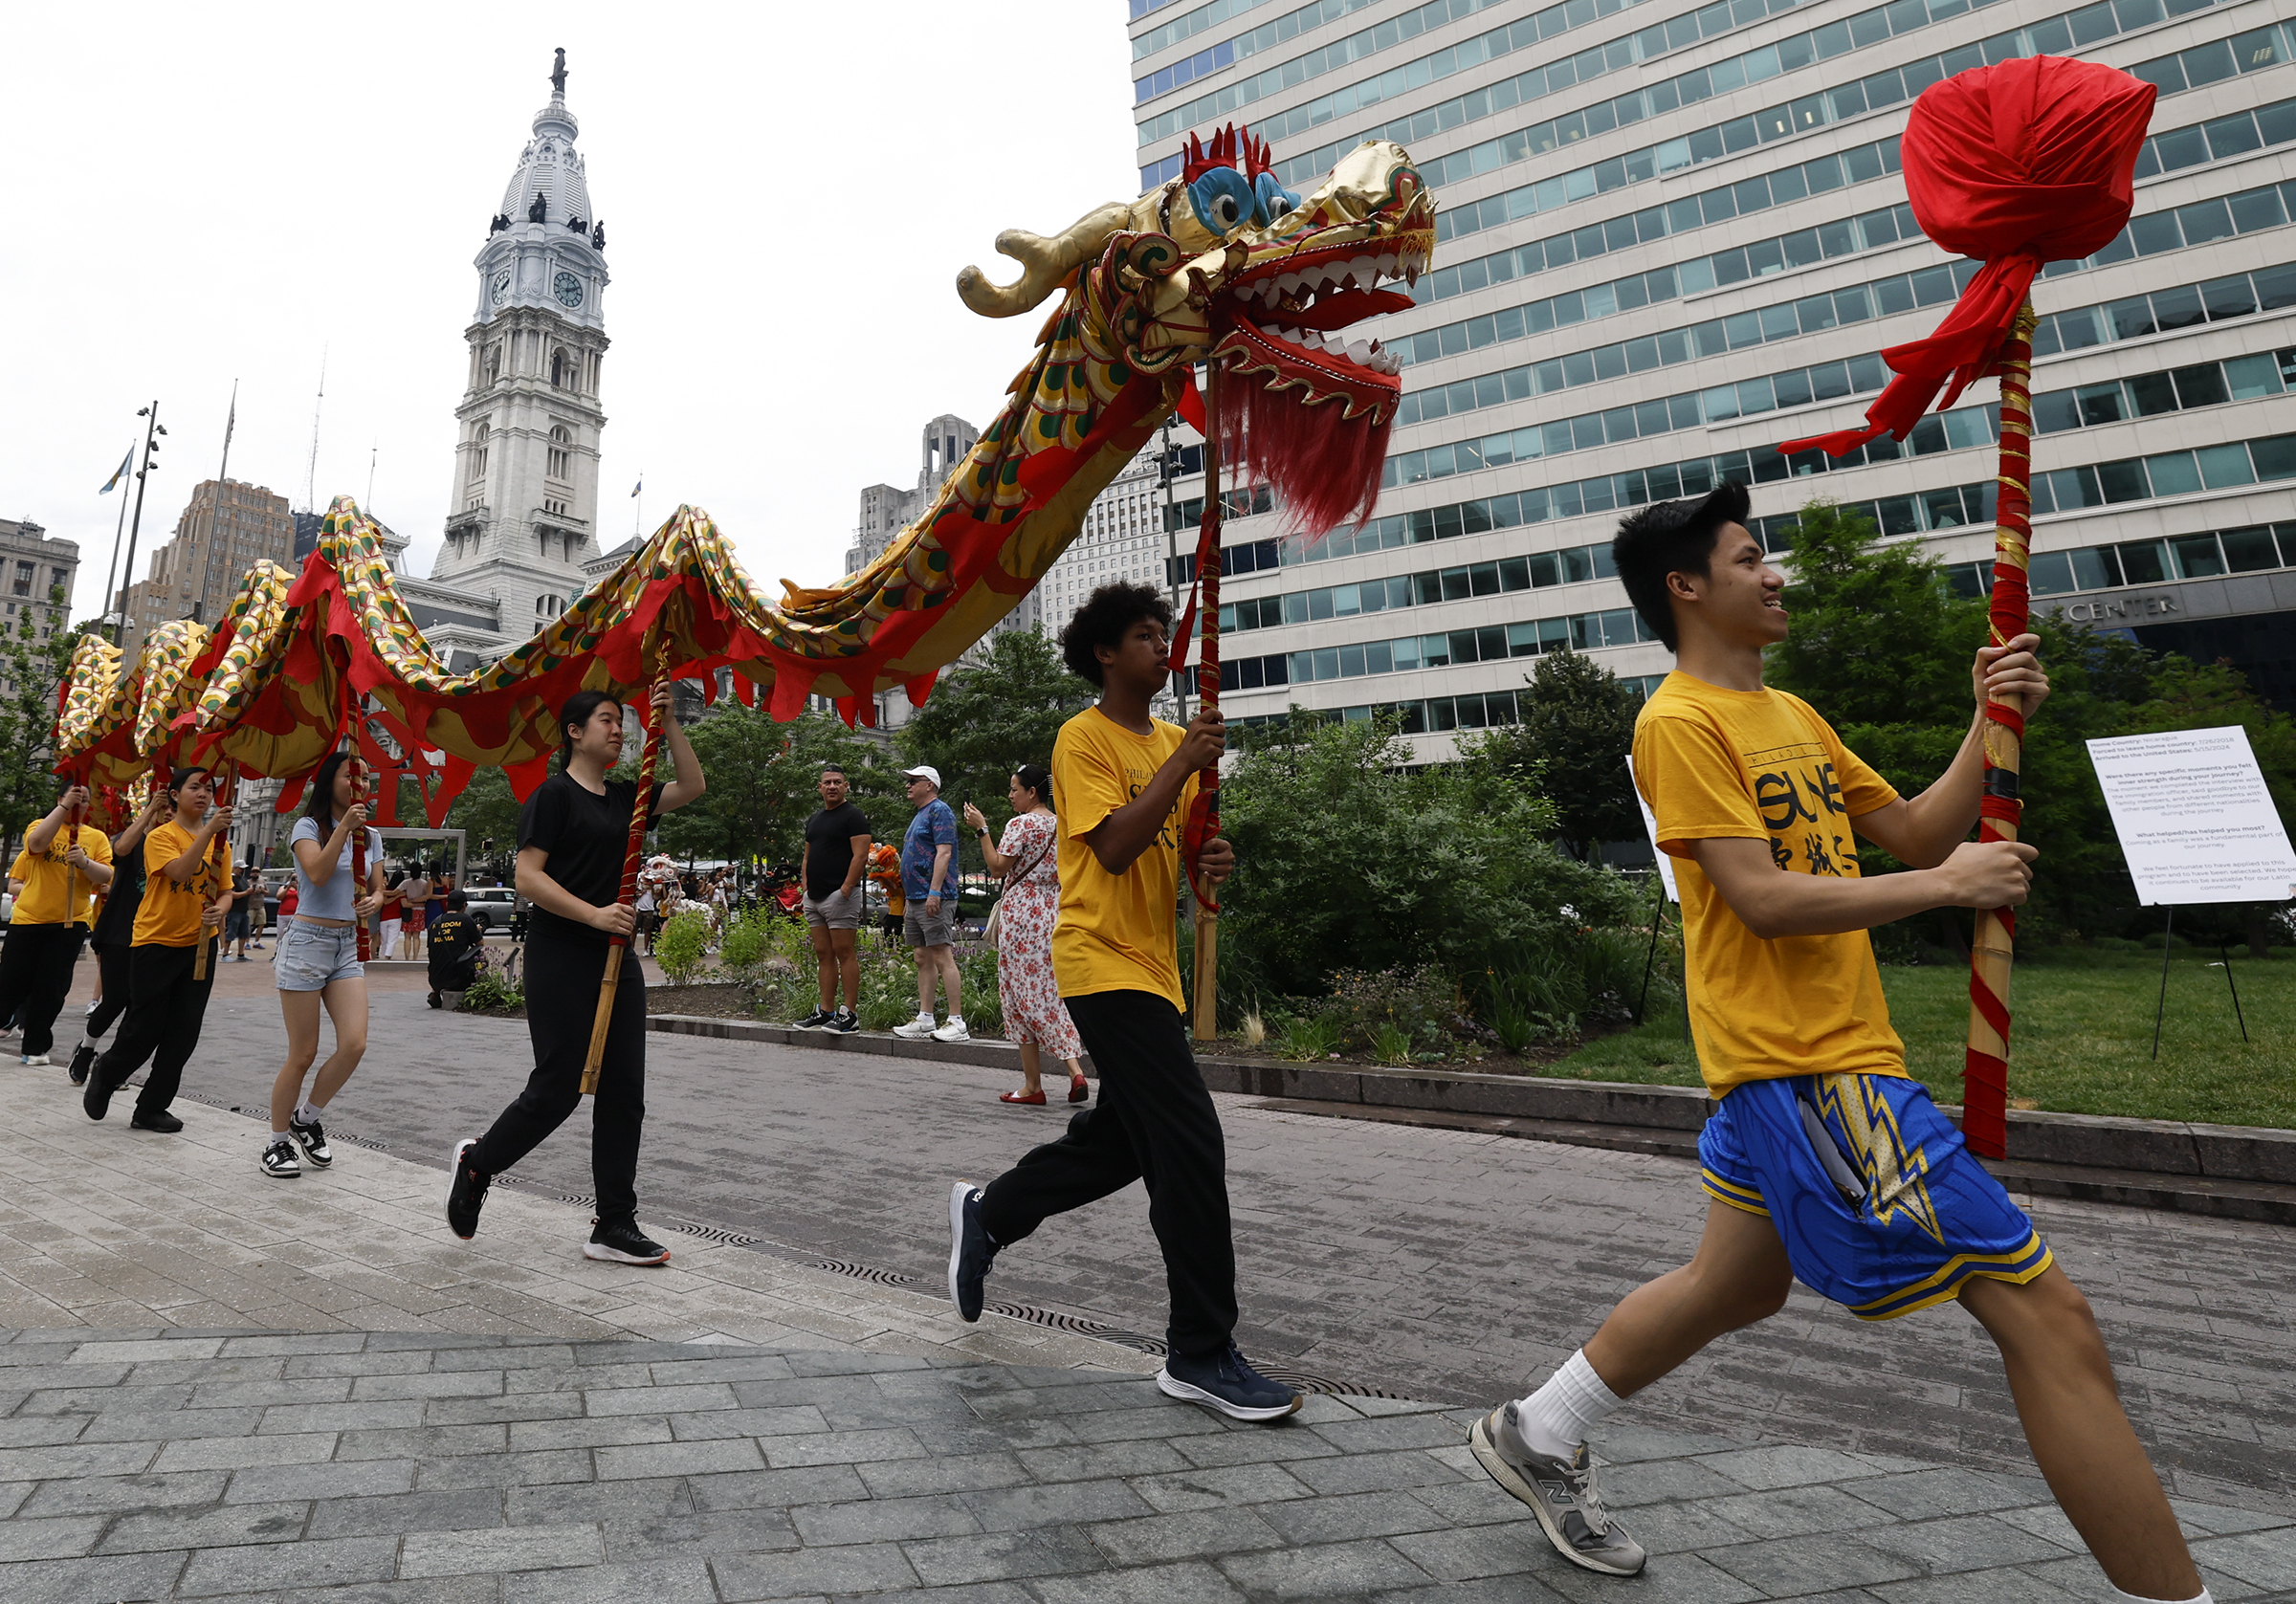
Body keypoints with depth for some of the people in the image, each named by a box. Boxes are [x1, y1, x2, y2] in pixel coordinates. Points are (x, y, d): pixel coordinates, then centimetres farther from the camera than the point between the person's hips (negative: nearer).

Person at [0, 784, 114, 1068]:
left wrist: (85, 862, -27)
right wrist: (64, 807, -25)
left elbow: (107, 876, -7)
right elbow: (37, 843, -22)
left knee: (52, 986, 2)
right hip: (28, 918, 0)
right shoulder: (41, 825, 2)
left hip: (70, 921, 0)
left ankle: (35, 1045, 16)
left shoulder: (96, 837, 4)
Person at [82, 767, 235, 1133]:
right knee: (144, 1029, 2)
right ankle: (105, 1075, 33)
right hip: (156, 942, -4)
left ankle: (151, 1108, 16)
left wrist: (218, 910, -12)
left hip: (199, 944, 5)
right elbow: (180, 871, -25)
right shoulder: (161, 836, -6)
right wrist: (208, 830, -32)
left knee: (183, 1035, 4)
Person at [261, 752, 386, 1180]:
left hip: (349, 945, 5)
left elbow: (377, 889, 15)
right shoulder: (308, 827, -4)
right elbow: (317, 874, -20)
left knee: (354, 1044, -9)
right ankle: (276, 1143, 15)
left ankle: (307, 1118, 15)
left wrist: (373, 902, -8)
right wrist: (344, 826, -22)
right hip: (308, 940, -5)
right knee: (302, 1055, -2)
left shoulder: (371, 835, 12)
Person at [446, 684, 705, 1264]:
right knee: (557, 1087, -2)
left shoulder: (624, 796, 14)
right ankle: (477, 1161, 27)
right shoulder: (554, 794, -6)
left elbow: (691, 787, 12)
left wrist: (669, 723, 5)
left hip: (616, 960, 7)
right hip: (561, 960, -7)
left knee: (624, 1093, 4)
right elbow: (528, 878, -13)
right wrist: (594, 915, -20)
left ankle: (615, 1226, 10)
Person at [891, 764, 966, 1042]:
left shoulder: (939, 811, -6)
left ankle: (957, 1023, -14)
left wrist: (934, 892, -24)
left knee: (942, 957, -13)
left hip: (934, 899, -10)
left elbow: (944, 853, -17)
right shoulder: (919, 815, 23)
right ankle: (924, 1019, 13)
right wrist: (909, 901, 23)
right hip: (916, 899, 10)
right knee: (923, 959, 9)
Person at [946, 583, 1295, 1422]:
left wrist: (1213, 857, -5)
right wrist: (1183, 762, -20)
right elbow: (1115, 846, -19)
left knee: (1123, 1139, 18)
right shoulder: (1084, 738, -8)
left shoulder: (1171, 740, 15)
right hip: (1104, 963, -9)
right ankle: (1201, 1353, 0)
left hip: (1151, 967, 9)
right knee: (1191, 1143, -11)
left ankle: (988, 1212, 37)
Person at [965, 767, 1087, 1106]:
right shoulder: (1063, 825, 12)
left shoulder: (1020, 824, -10)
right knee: (1053, 994, 9)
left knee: (1023, 994, 0)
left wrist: (981, 829, -8)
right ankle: (1075, 1069, -6)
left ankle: (1032, 1086, 3)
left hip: (1021, 912, -7)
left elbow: (997, 866, -12)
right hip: (1055, 912, 7)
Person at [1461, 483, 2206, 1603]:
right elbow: (1762, 899, -19)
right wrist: (1947, 885, -11)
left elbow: (1916, 834, 17)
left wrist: (1991, 725, 5)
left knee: (1734, 1283, 22)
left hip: (1797, 1058, 11)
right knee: (2046, 1315, -7)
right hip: (1798, 1062, -10)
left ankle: (1535, 1436, 35)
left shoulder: (1790, 714, 17)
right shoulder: (1680, 722, -12)